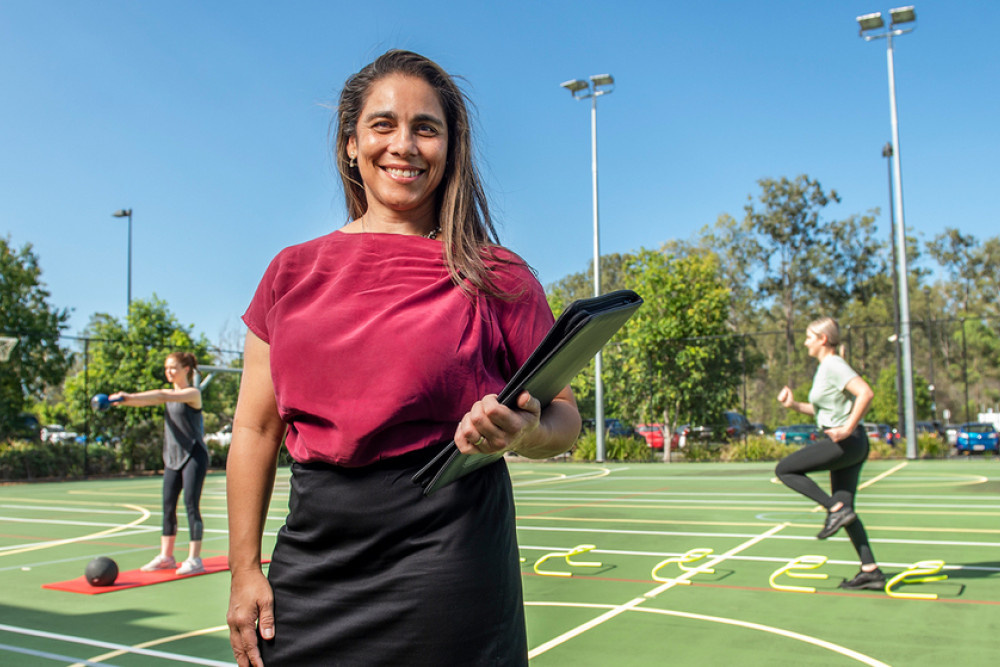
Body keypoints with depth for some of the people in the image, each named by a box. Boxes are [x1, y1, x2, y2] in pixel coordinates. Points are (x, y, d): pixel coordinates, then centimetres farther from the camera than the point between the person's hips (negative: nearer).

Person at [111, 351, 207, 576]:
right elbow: (145, 401, -2)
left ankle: (195, 559, -2)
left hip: (194, 456, -7)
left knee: (191, 505, -7)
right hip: (172, 457, 7)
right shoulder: (167, 394, 13)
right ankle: (166, 556, 16)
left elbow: (162, 396, -24)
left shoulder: (193, 393, -9)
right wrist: (122, 400, -21)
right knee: (168, 505, 7)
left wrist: (129, 397, -31)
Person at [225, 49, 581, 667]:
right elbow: (256, 430, 10)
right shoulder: (293, 272, 8)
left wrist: (521, 432, -20)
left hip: (442, 554, -2)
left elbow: (564, 418, 3)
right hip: (310, 561, 3)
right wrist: (245, 569, 6)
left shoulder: (494, 276, 0)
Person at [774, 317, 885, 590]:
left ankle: (836, 509, -10)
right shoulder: (824, 368, 17)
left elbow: (866, 393, -26)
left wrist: (848, 429, -25)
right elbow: (824, 410, 25)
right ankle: (871, 572, 11)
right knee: (845, 510, 11)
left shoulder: (834, 365, -12)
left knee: (785, 469, -5)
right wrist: (794, 405, 13)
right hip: (849, 445, 10)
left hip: (846, 442, -10)